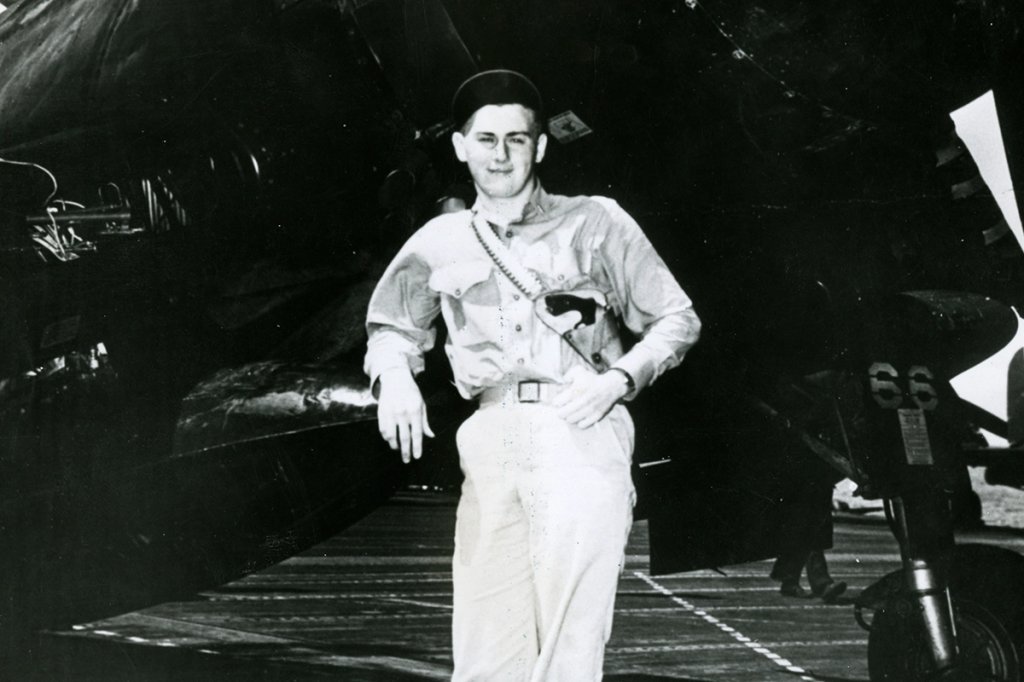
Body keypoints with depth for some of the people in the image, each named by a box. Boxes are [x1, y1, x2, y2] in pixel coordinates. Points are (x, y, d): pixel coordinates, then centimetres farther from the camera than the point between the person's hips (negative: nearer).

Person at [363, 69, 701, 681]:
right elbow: (391, 326, 30)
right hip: (491, 443, 3)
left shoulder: (595, 222, 9)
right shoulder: (439, 244, 17)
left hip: (580, 437, -3)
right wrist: (393, 376, 7)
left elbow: (678, 320, 11)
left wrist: (618, 378, -6)